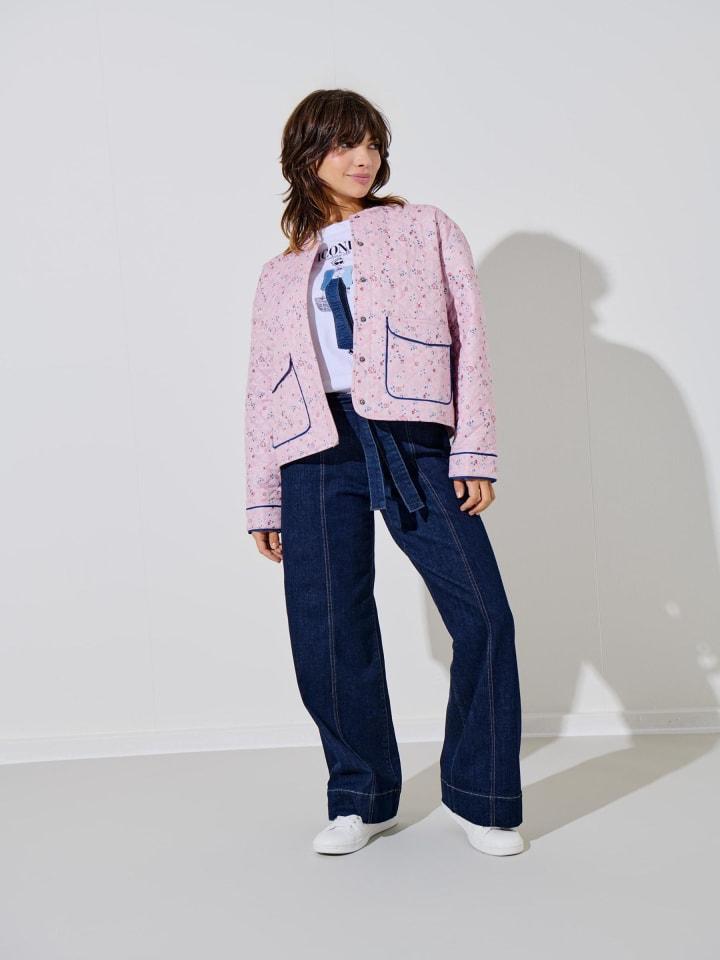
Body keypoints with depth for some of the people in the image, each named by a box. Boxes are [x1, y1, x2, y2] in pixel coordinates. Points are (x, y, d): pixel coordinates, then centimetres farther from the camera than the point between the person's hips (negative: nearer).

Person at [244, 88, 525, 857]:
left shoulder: (426, 230, 15)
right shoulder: (280, 273, 20)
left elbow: (468, 337, 6)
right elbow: (264, 389, 17)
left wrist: (473, 449, -6)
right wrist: (263, 501, 12)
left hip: (411, 438, -1)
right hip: (319, 450, 2)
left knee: (483, 614, -9)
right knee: (327, 633, -1)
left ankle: (480, 798, 10)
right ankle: (360, 799, 19)